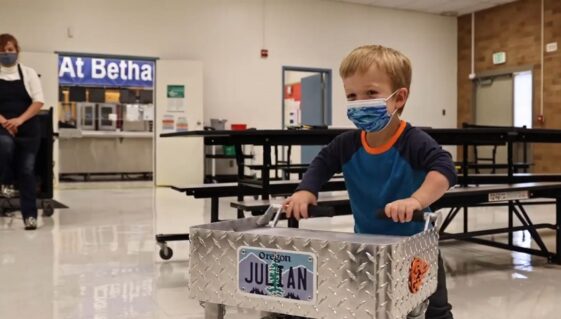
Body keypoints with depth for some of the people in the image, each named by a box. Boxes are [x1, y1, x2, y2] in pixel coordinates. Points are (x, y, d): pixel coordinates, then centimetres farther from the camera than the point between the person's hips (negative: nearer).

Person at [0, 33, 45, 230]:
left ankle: (30, 215, 7)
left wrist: (19, 120, -15)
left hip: (27, 129, 0)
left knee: (26, 171, -2)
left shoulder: (28, 73, 5)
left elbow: (39, 101, -2)